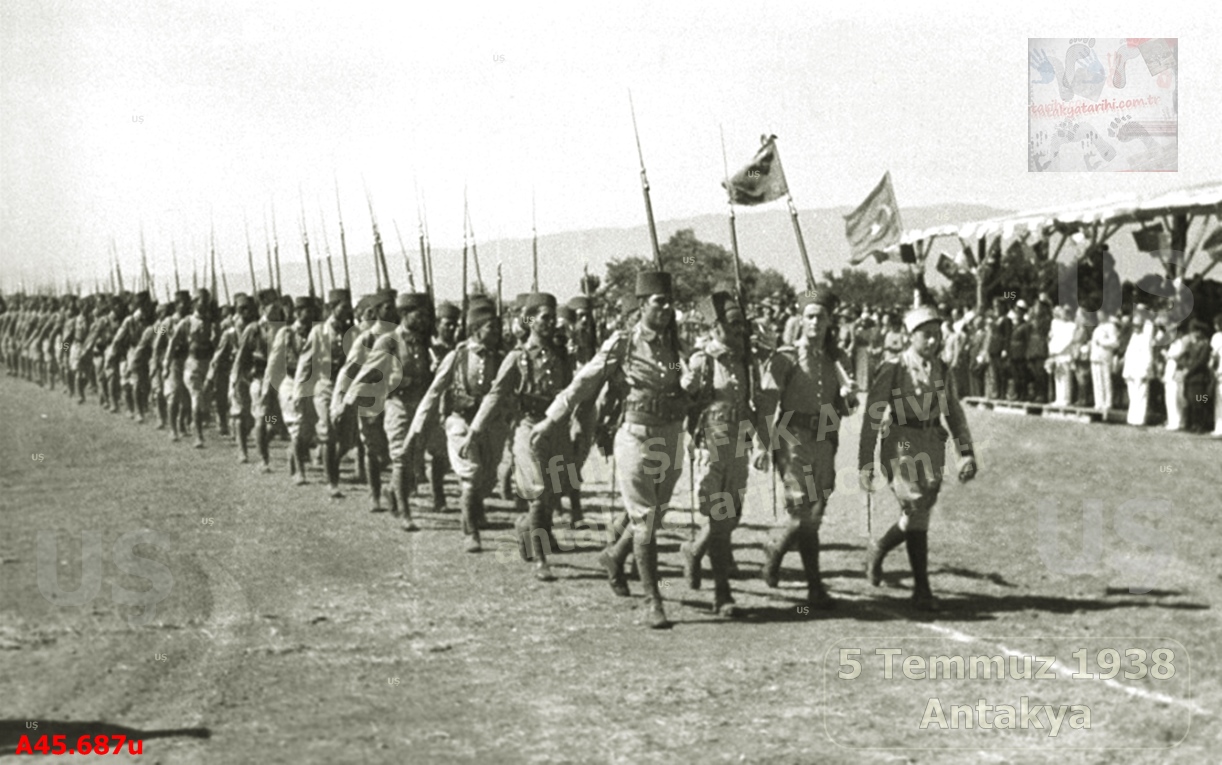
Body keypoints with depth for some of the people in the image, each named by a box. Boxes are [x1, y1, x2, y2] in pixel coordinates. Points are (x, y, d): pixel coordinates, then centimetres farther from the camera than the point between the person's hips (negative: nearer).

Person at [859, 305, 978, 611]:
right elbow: (872, 418, -4)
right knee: (917, 510, -15)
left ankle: (879, 548, 36)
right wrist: (866, 464, -6)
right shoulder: (892, 371, -6)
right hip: (901, 448, -6)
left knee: (919, 514, 8)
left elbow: (954, 415, 14)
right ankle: (922, 589, -7)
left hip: (932, 448, 6)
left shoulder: (942, 372, 10)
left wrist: (966, 454, 2)